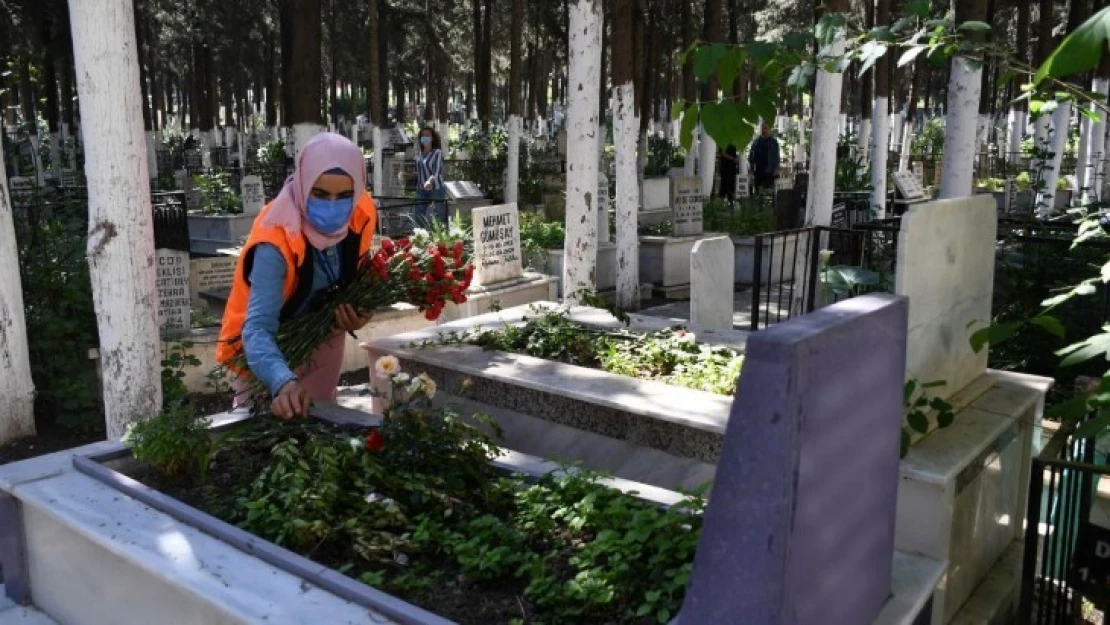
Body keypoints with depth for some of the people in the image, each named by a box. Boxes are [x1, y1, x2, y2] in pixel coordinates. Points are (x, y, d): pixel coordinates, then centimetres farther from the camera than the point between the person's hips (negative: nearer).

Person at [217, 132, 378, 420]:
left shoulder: (362, 214, -21)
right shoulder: (275, 240, -36)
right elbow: (258, 327, -45)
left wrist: (357, 309, -22)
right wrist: (283, 383, -63)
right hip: (271, 345, -4)